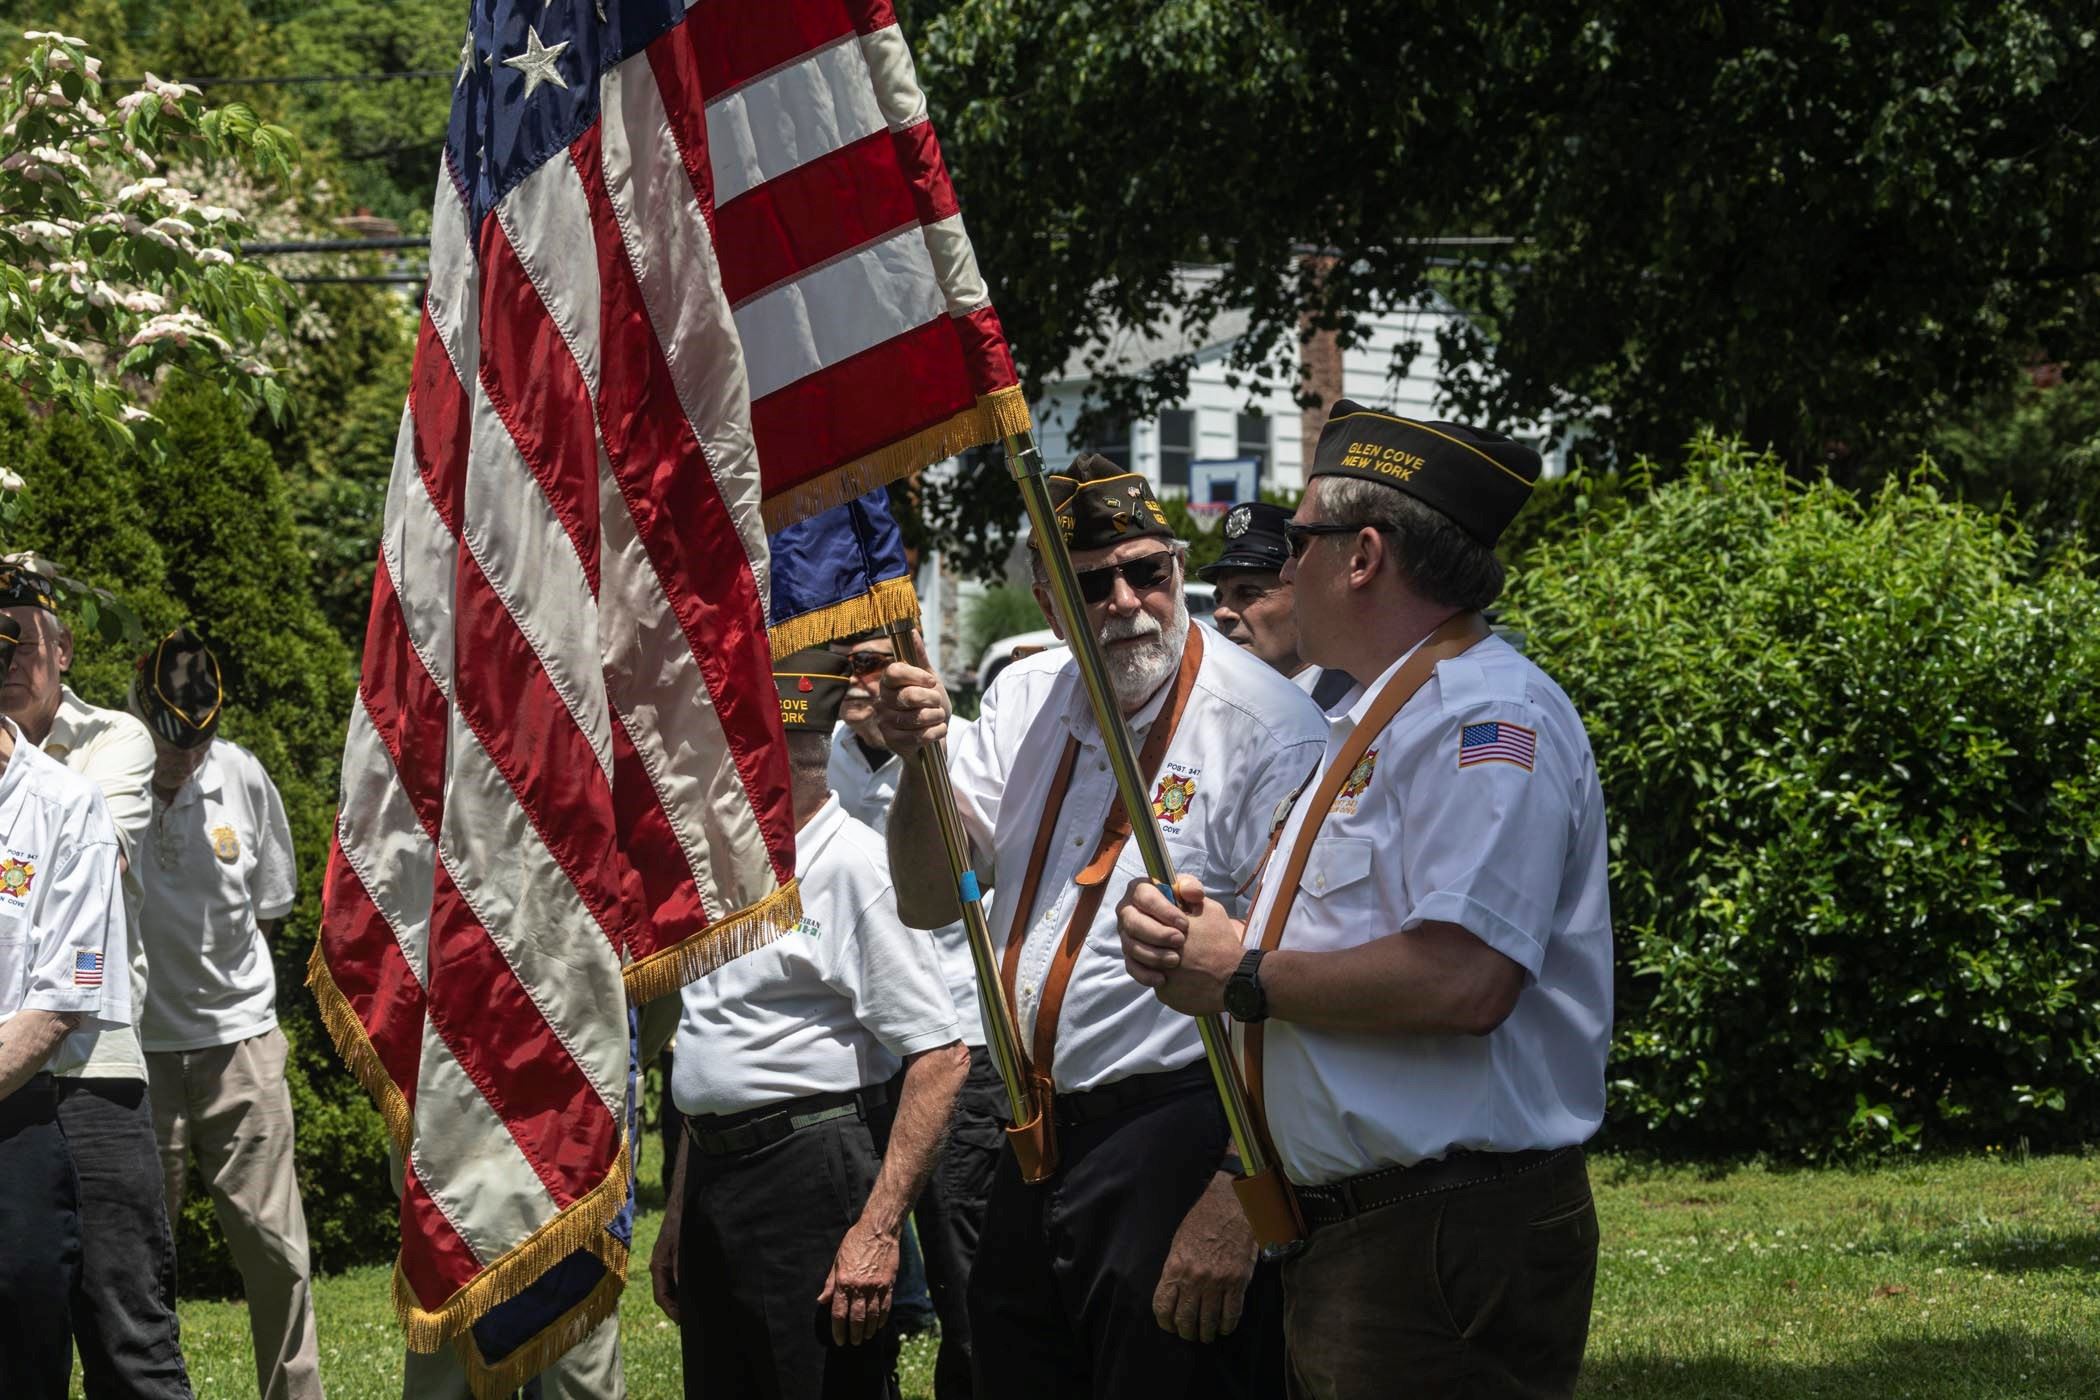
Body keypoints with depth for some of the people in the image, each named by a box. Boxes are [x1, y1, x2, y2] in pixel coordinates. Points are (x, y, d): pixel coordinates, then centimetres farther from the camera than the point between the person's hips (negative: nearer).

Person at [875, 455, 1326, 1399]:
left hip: (1179, 1139, -7)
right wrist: (920, 758, -11)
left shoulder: (1269, 727, -14)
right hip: (1037, 1150, 7)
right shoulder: (1027, 701, 10)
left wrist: (1237, 1201, -22)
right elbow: (928, 903, 8)